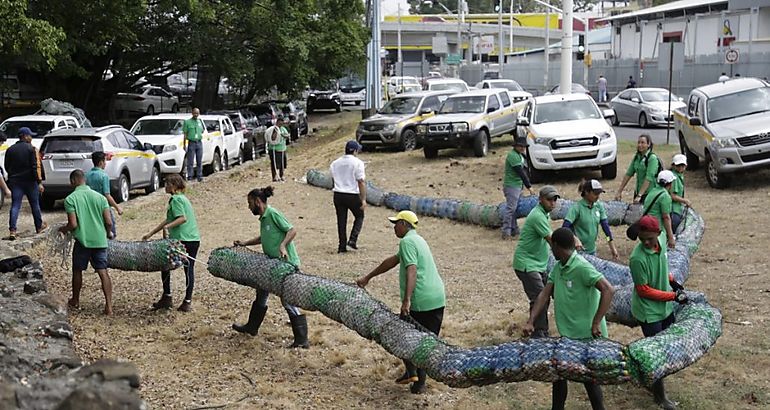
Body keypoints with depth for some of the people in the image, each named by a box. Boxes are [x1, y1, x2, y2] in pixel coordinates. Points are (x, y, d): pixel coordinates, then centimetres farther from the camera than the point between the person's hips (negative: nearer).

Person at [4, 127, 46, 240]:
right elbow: (36, 167, -14)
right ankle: (39, 227, 27)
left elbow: (7, 167, 11)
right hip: (30, 181, -3)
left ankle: (12, 231, -12)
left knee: (15, 206, -1)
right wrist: (39, 182, -13)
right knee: (35, 205, 13)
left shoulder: (10, 150, 6)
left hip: (15, 182, 3)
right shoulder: (31, 149, -9)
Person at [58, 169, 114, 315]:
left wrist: (63, 229, 8)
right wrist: (109, 233, 18)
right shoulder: (100, 197, 3)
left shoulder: (70, 199, -8)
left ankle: (75, 301, 33)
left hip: (82, 240, -2)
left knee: (77, 271, 17)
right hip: (100, 240, 2)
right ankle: (109, 306, -7)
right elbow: (109, 222, -2)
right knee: (103, 272, 1)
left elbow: (73, 224, -13)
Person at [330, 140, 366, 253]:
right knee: (359, 216, 16)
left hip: (338, 195, 5)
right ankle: (353, 240, 2)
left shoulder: (335, 163, 8)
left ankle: (342, 246, 11)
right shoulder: (357, 163, -10)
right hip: (352, 196, -5)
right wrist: (363, 199, -11)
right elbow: (361, 182, -13)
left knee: (341, 220, 11)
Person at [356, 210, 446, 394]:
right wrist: (368, 278, 33)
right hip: (438, 299, 8)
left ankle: (411, 372, 7)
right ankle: (420, 382, 15)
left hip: (420, 302, -8)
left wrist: (407, 300, -29)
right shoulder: (417, 240, 21)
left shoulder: (407, 241, -8)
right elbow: (392, 261, 28)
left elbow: (411, 271, -22)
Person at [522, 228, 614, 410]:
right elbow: (544, 295, 3)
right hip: (569, 334, 9)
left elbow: (608, 290, -29)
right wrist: (530, 322, -9)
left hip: (587, 335, -9)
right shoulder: (558, 267, 6)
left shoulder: (581, 268, -22)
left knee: (589, 377, 2)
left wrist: (596, 323, -31)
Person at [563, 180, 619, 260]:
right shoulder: (577, 207, -15)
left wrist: (612, 248, 4)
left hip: (592, 250, 6)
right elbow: (565, 227, -22)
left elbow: (605, 225, 5)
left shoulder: (599, 206, 2)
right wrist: (575, 239, -38)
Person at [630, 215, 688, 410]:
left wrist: (673, 282, 4)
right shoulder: (638, 259, -28)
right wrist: (673, 296, -18)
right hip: (649, 311, -8)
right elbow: (644, 290, -22)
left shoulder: (661, 244, -6)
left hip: (665, 307, 8)